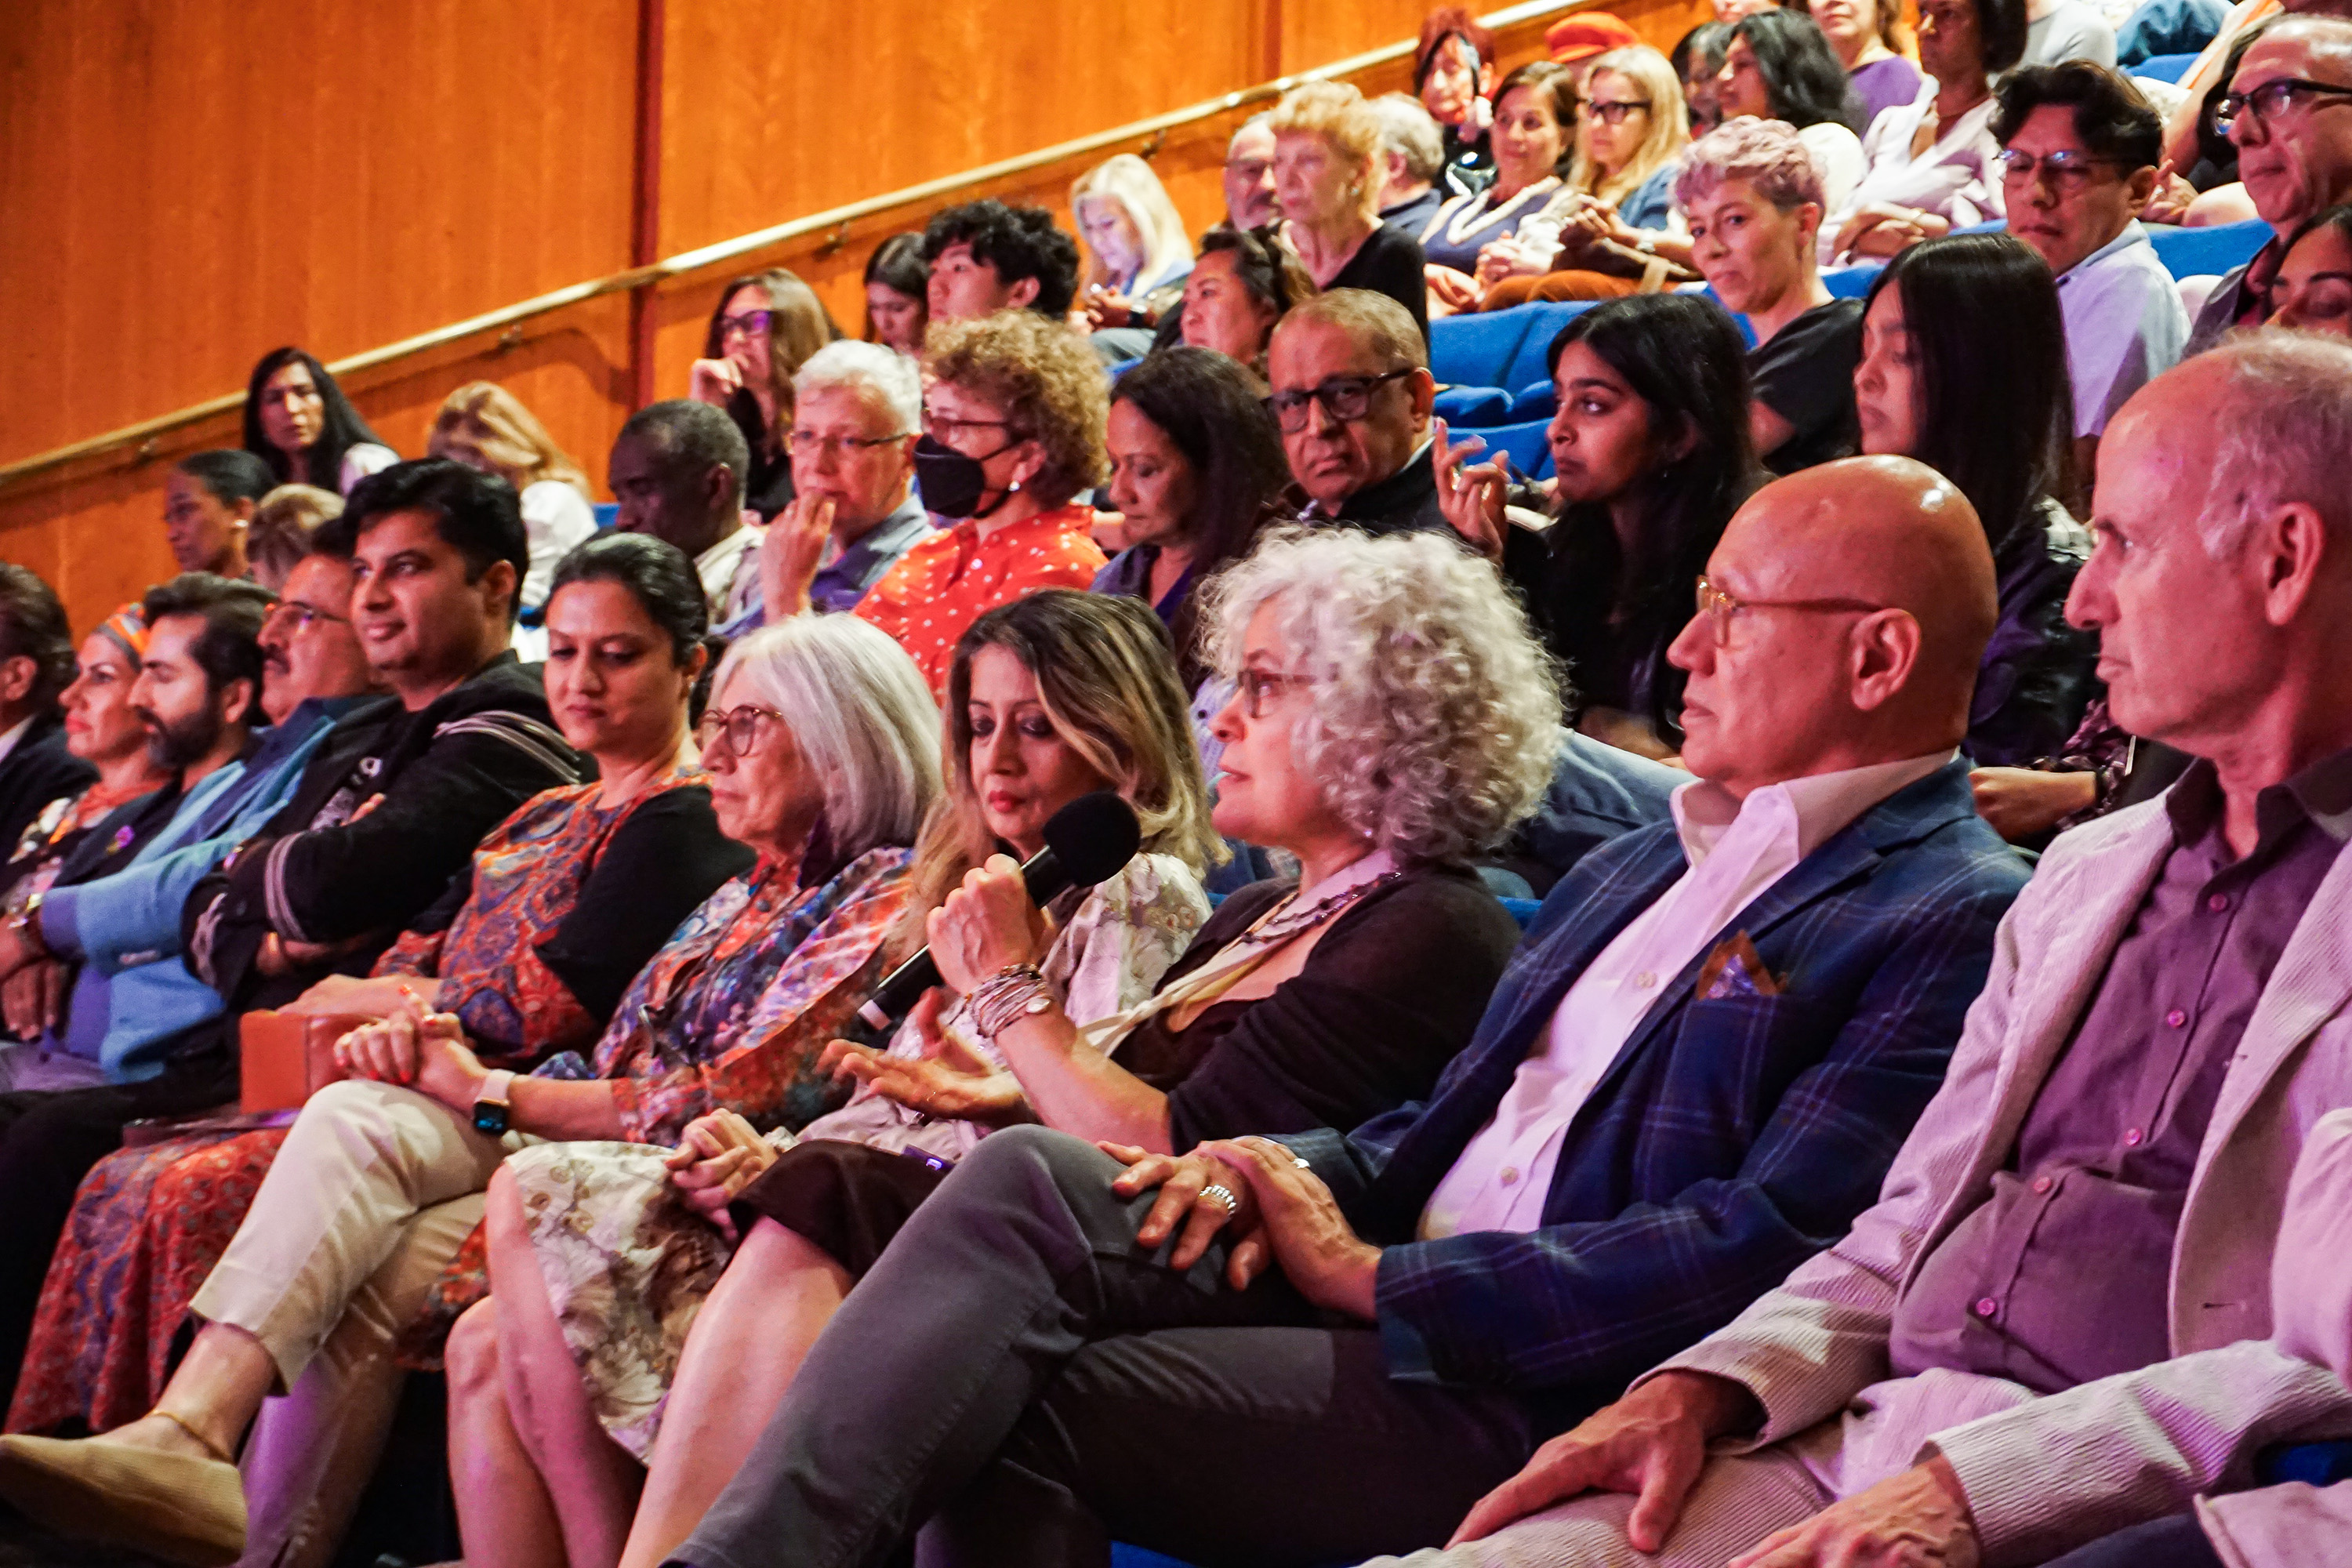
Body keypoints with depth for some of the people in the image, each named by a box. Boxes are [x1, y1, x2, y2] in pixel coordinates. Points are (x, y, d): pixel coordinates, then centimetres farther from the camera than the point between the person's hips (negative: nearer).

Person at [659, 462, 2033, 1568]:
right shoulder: (1643, 863, 22)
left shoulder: (1958, 921, -8)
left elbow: (1764, 1245, -19)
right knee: (1032, 1180, -18)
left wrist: (1378, 1278, -15)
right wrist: (1287, 1174, -1)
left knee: (1016, 1401, -23)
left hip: (1544, 1383, -8)